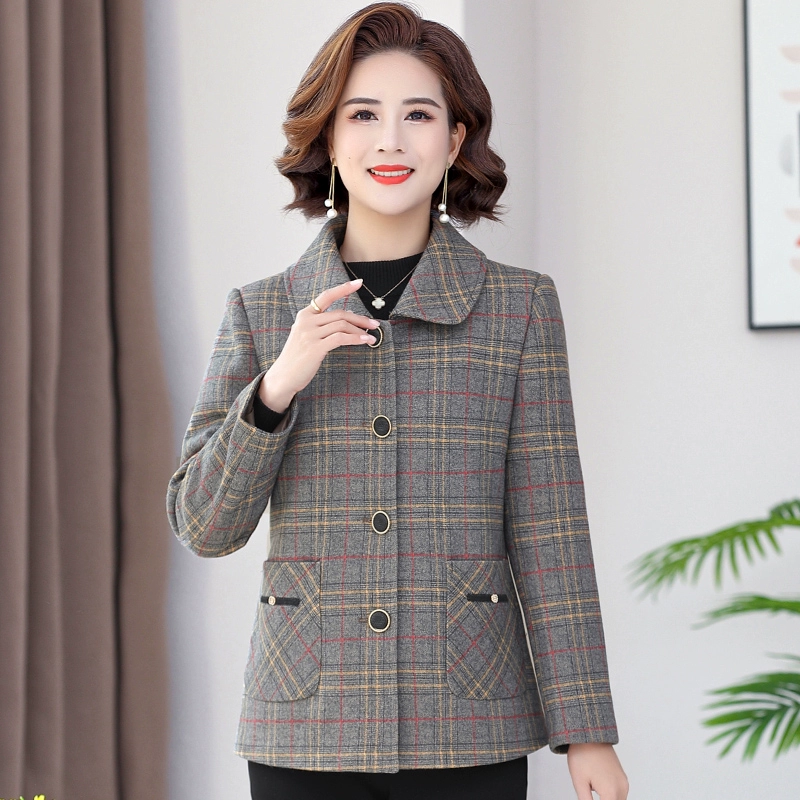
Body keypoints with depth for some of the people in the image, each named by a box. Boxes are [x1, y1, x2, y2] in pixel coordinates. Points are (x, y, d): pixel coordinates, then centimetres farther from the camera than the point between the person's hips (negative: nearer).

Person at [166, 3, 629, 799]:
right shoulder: (261, 312, 6)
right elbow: (204, 525, 3)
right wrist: (279, 383, -12)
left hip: (468, 734, -1)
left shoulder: (520, 307, 2)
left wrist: (588, 736, -3)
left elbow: (549, 534, 0)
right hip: (305, 732, 1)